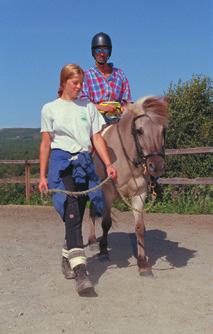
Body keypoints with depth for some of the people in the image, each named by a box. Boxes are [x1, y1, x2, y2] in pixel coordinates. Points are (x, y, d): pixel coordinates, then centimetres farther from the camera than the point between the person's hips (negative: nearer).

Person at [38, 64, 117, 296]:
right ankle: (80, 271, -20)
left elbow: (97, 139, 10)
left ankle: (67, 259, 27)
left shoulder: (88, 107, 15)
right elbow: (45, 144, 7)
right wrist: (43, 176, 2)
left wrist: (108, 165, -2)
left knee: (76, 217, 5)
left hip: (84, 163, 3)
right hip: (61, 162, -3)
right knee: (72, 215, -15)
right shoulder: (50, 109, 8)